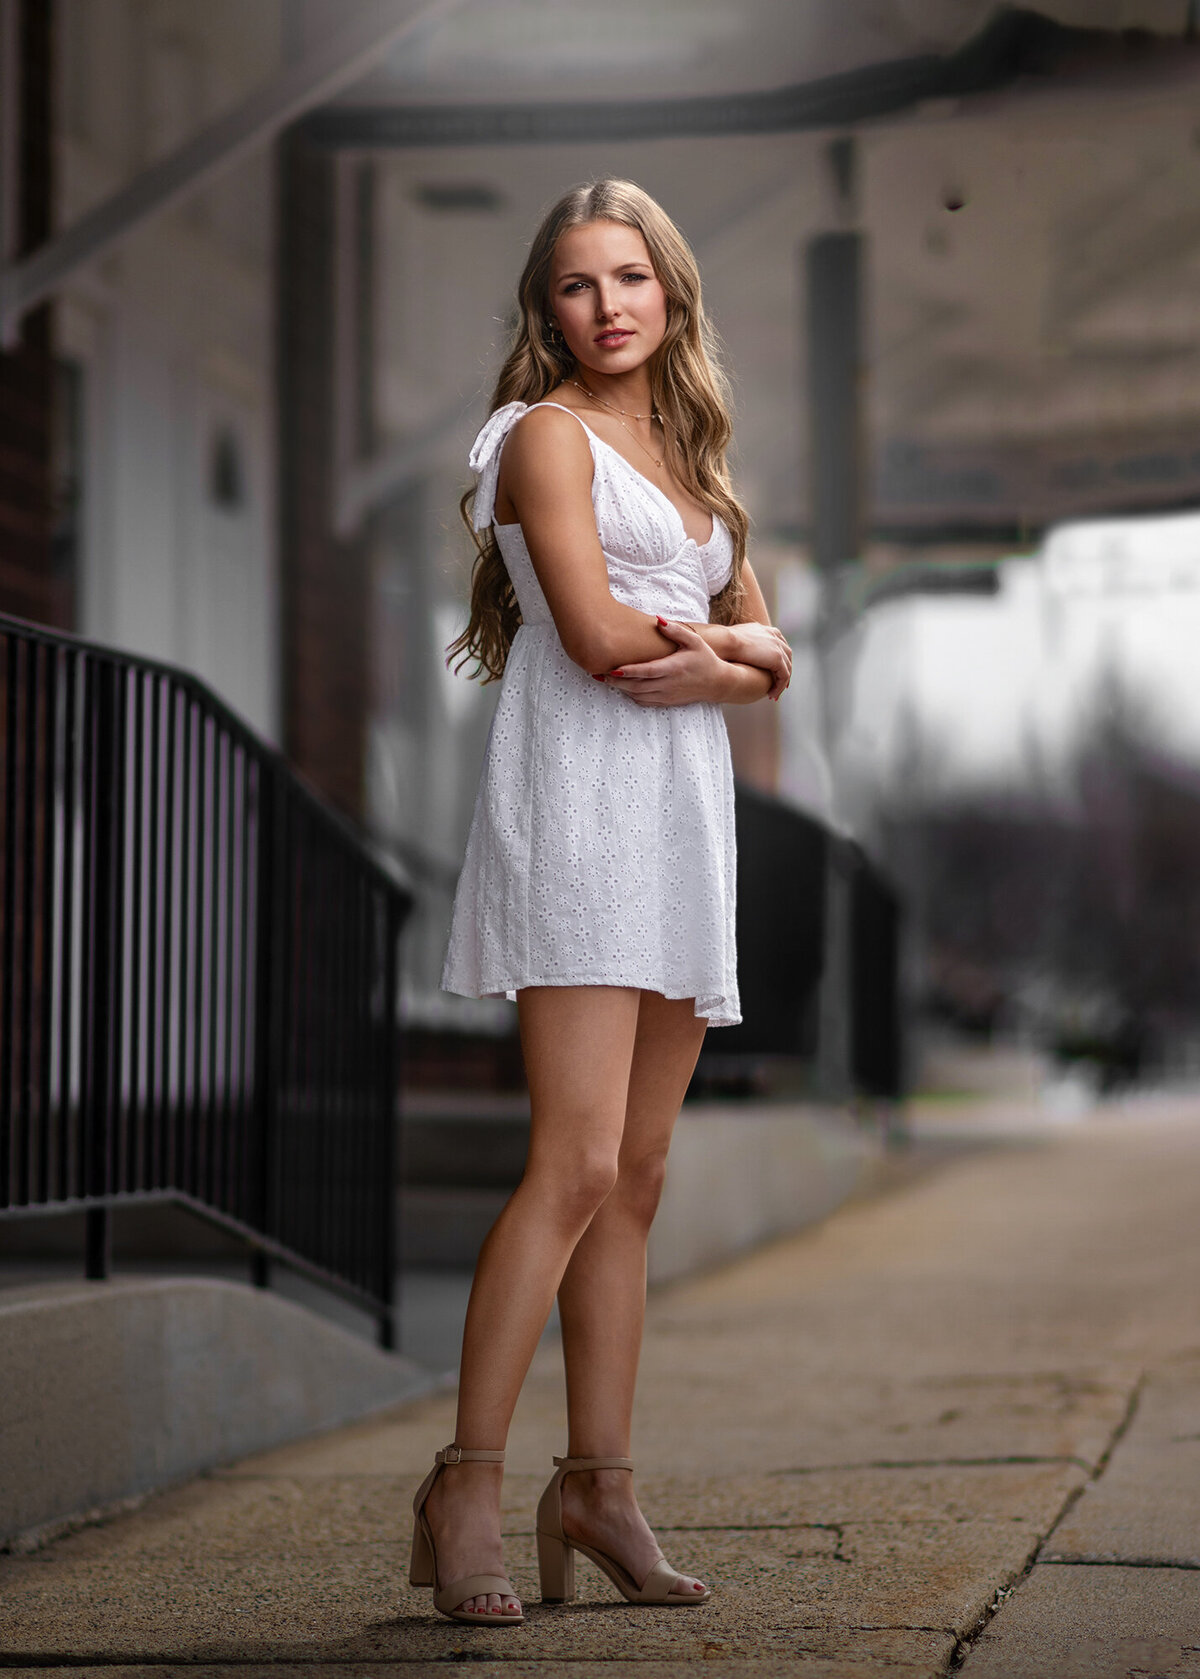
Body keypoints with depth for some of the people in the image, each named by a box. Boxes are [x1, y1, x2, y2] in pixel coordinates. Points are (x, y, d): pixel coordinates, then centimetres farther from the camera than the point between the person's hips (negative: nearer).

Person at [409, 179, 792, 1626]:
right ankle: (464, 1491, -16)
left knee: (636, 1176, 5)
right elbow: (598, 632, -14)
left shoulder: (689, 455, 22)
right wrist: (722, 639, 3)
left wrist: (713, 665, -6)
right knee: (578, 1162, -17)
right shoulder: (549, 435, -1)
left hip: (682, 812, 8)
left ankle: (597, 1491, 7)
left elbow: (768, 656, 16)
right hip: (577, 800, -8)